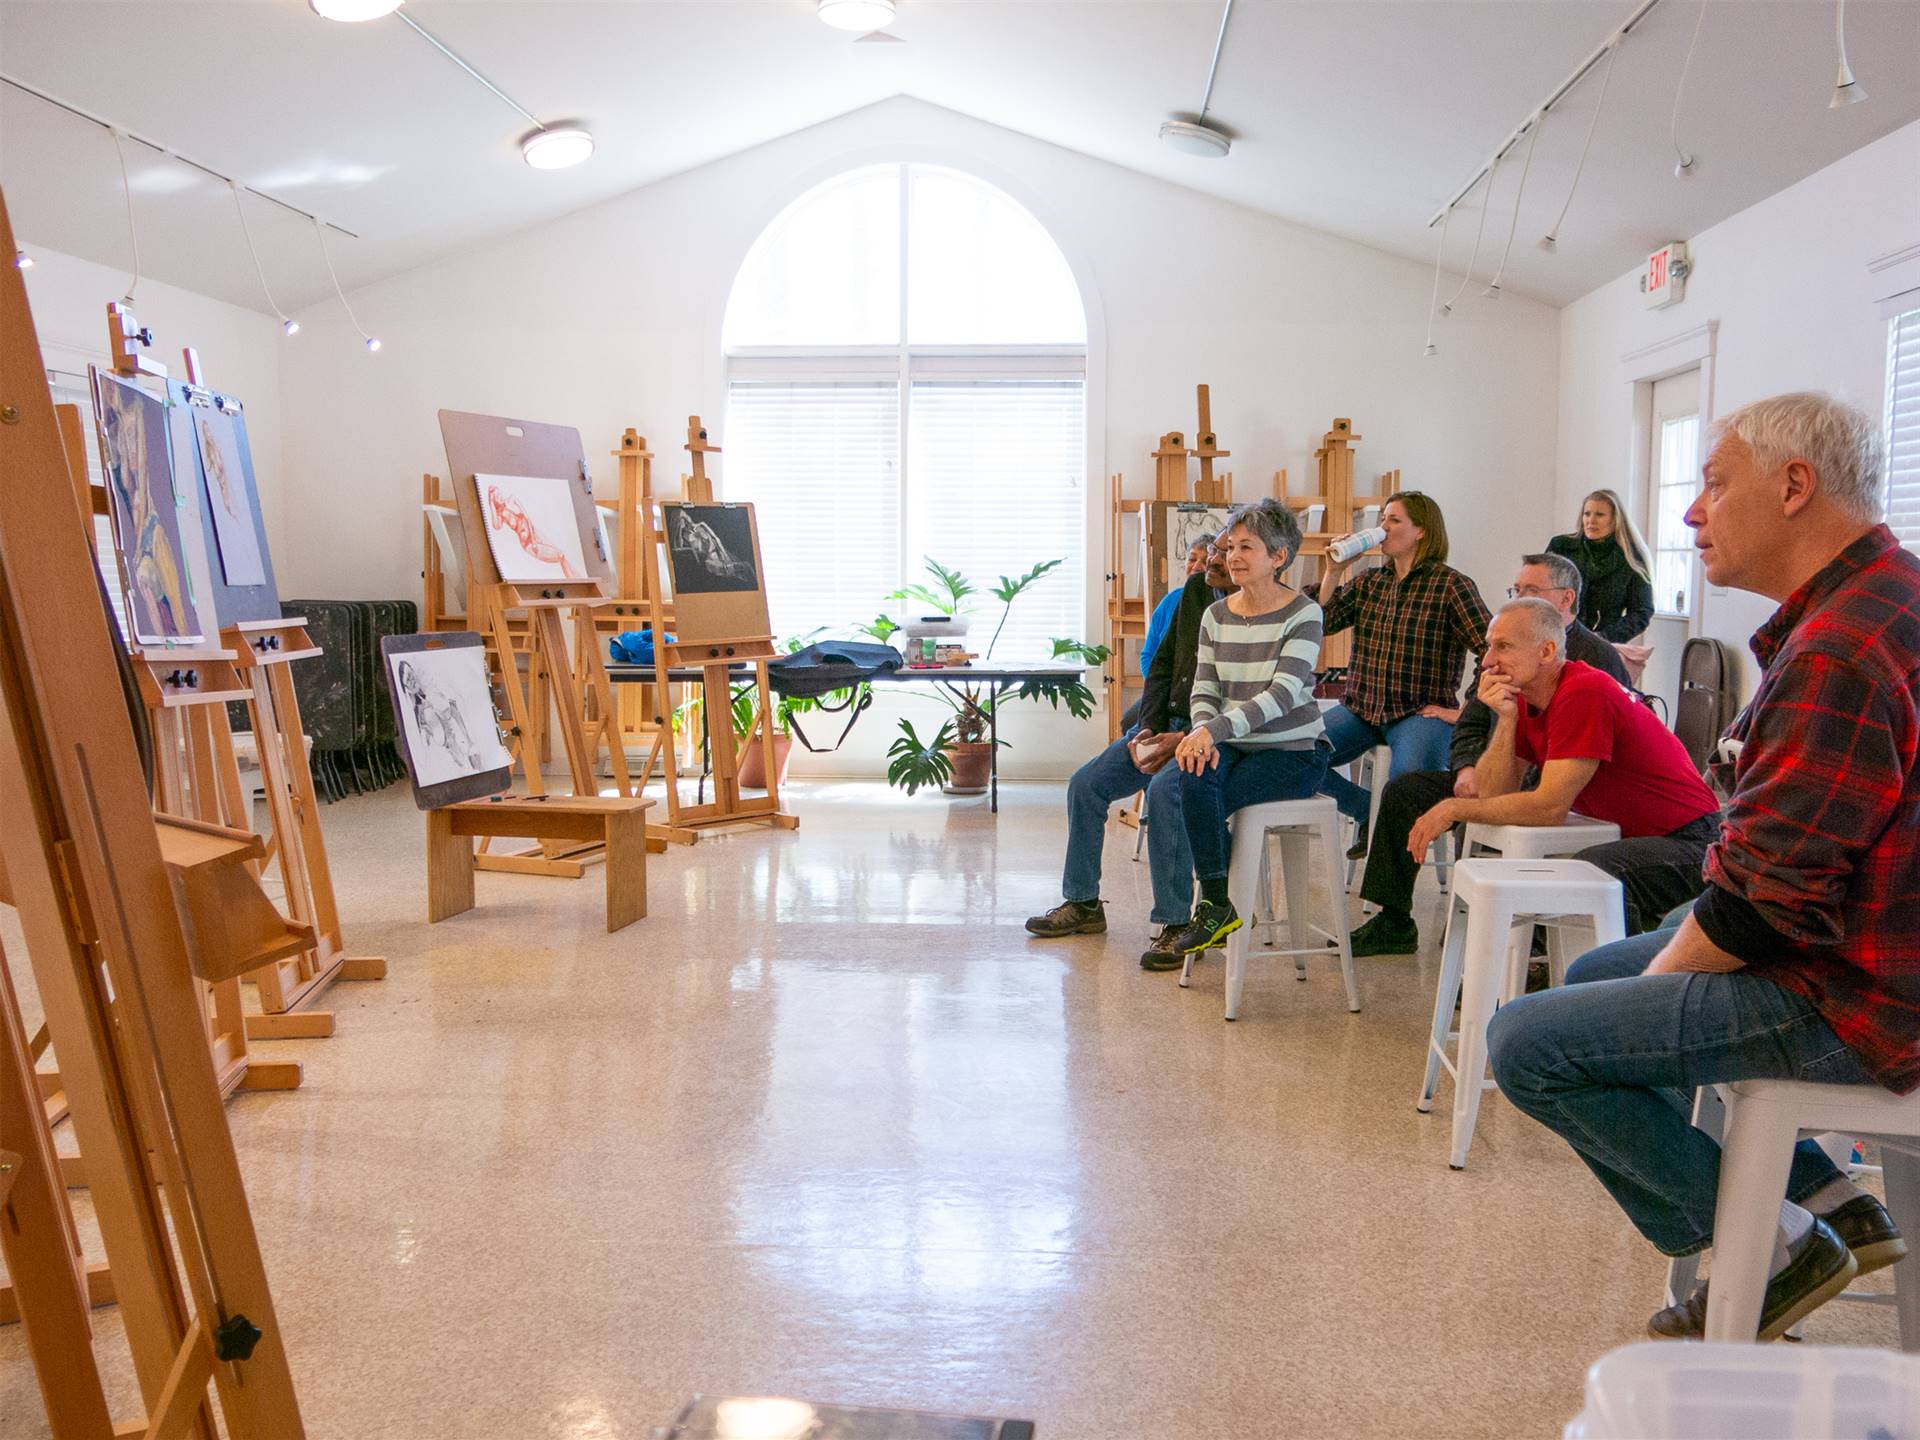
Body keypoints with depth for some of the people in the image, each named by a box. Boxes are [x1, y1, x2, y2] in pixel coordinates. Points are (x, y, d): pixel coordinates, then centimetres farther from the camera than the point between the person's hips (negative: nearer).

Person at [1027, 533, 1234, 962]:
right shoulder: (1196, 589, 7)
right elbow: (1163, 664, 11)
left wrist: (1186, 740, -24)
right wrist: (1149, 727, -2)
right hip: (1168, 723, 8)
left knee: (1163, 790, -34)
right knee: (1086, 783, -2)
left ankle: (1176, 922, -25)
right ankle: (1083, 903, 11)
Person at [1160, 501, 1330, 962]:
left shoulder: (1303, 614, -8)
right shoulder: (1216, 616, 9)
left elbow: (1283, 694, -20)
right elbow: (1204, 690, 5)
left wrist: (1215, 729, -31)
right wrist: (1202, 734, -19)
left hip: (1294, 753, -5)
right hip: (1233, 747, 5)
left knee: (1198, 792, -28)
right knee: (1186, 778, -28)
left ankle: (1216, 908, -8)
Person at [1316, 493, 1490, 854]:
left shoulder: (1450, 585, -4)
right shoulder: (1369, 583, 14)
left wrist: (1464, 713, -13)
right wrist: (1333, 571, -1)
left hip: (1421, 713, -5)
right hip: (1361, 709, 6)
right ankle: (1371, 810, 8)